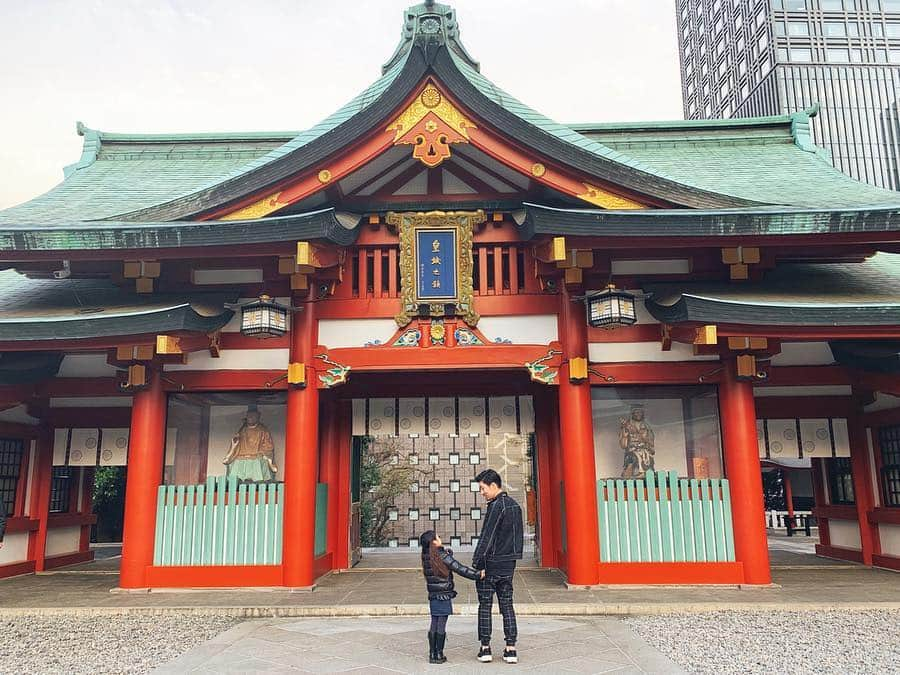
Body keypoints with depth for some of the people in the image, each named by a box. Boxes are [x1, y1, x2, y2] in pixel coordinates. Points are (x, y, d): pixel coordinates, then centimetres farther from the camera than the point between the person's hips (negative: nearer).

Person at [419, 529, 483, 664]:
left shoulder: (426, 557, 4)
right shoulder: (442, 556, -16)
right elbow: (460, 569, -15)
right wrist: (477, 574, -11)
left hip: (433, 596, 6)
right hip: (444, 595, -6)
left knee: (434, 625, 12)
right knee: (441, 625, 1)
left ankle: (432, 654, 17)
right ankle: (439, 655, 7)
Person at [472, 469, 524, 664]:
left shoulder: (496, 506, -16)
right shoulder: (515, 505, 10)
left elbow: (486, 537, -18)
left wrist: (476, 563, -15)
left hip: (490, 565, -7)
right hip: (508, 565, 7)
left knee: (485, 606, 3)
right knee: (507, 605, 10)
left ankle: (485, 648, 7)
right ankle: (510, 649, 8)